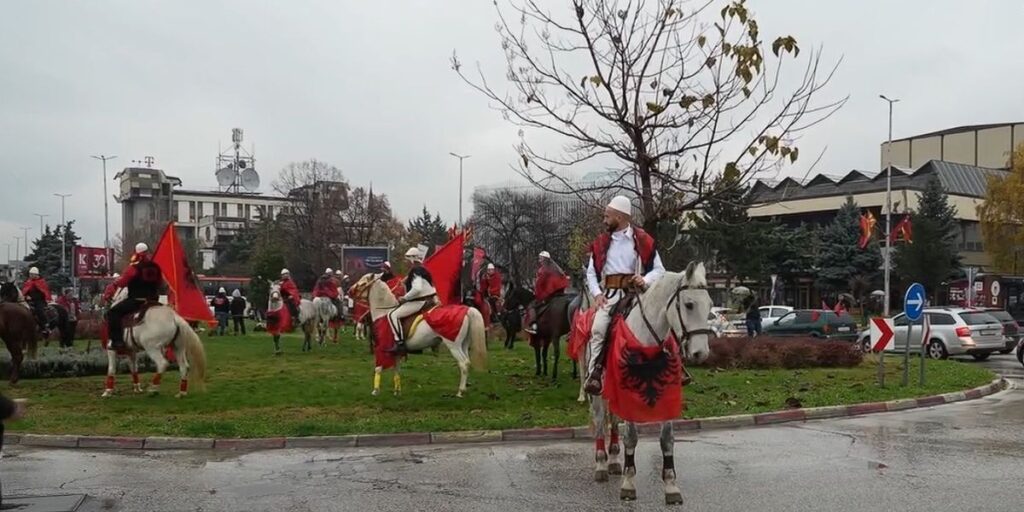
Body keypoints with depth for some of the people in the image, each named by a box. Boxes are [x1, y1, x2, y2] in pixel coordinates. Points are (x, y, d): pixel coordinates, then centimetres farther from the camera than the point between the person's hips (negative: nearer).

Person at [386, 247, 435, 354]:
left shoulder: (416, 270, -15)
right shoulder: (421, 268, 17)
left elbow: (417, 288, -29)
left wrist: (404, 298, -18)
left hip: (419, 302, -11)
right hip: (428, 300, 11)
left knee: (393, 315, -14)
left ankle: (400, 343, -24)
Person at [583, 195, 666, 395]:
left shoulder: (643, 241, 5)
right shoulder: (601, 243, 13)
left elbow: (659, 270, 7)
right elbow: (591, 272, 15)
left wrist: (645, 280, -13)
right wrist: (597, 293, -2)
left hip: (636, 294, -1)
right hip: (609, 294, 1)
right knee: (598, 328, -23)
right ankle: (594, 373, -21)